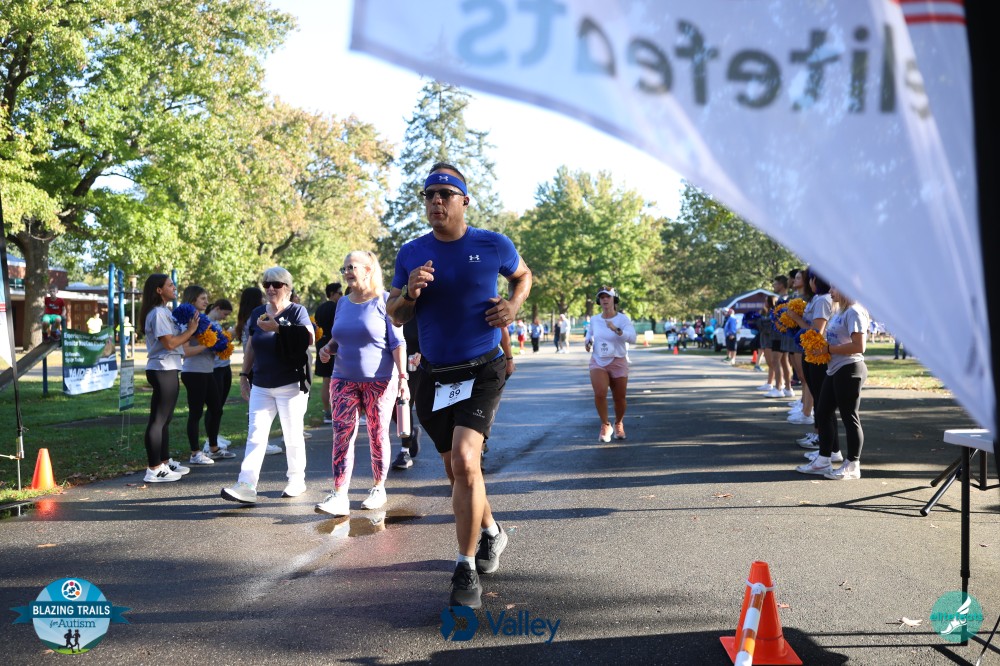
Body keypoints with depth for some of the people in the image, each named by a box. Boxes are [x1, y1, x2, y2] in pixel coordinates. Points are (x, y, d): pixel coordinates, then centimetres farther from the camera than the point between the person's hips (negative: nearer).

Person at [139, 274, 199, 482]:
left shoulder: (164, 312, 18)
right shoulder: (157, 313, -14)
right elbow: (170, 343, -20)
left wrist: (188, 330, 6)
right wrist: (191, 330, -10)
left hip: (168, 369, 11)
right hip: (162, 370, -11)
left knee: (165, 418, 17)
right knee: (158, 420, -8)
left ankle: (164, 462, 26)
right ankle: (154, 470, -6)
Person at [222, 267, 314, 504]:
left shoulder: (297, 311, -3)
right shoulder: (257, 313, 12)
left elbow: (308, 338, -20)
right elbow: (250, 348, 18)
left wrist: (278, 328, -26)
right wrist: (244, 376, 13)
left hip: (290, 385, -4)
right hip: (261, 386, 5)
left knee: (293, 435, 5)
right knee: (255, 434, -3)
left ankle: (297, 480, 20)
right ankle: (246, 486, -8)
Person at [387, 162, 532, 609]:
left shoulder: (493, 246, -4)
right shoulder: (411, 253, 2)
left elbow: (522, 275, 17)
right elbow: (394, 316, 7)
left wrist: (513, 306, -4)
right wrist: (409, 293, -15)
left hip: (482, 371, -4)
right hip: (435, 376, 4)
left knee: (465, 461, -21)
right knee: (457, 471, 15)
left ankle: (467, 569, -8)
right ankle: (490, 532, 43)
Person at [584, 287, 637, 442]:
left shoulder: (623, 319, -10)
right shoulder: (594, 319, 1)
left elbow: (632, 338, -24)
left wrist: (616, 330, -37)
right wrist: (587, 341, 1)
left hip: (618, 363, -1)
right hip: (598, 362, 1)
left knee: (619, 398, 7)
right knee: (600, 394, -21)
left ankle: (618, 424, 39)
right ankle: (605, 425, 1)